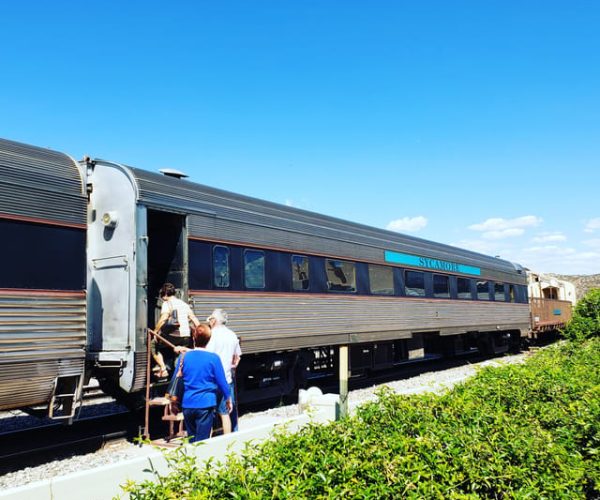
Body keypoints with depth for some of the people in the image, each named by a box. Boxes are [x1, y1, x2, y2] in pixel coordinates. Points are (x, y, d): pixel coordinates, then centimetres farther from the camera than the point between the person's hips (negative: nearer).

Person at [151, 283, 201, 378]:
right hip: (186, 338, 6)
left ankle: (163, 369, 4)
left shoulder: (167, 303, -2)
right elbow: (195, 320, 16)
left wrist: (155, 331, -11)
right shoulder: (184, 304, 18)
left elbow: (163, 319, -18)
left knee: (153, 344, 13)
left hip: (174, 336, -6)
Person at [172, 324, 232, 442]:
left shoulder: (184, 356, -2)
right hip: (206, 404, -3)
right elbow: (222, 382, -4)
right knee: (202, 441, 3)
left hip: (187, 404, 3)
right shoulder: (213, 358, -10)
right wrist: (228, 399, 11)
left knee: (191, 439, 20)